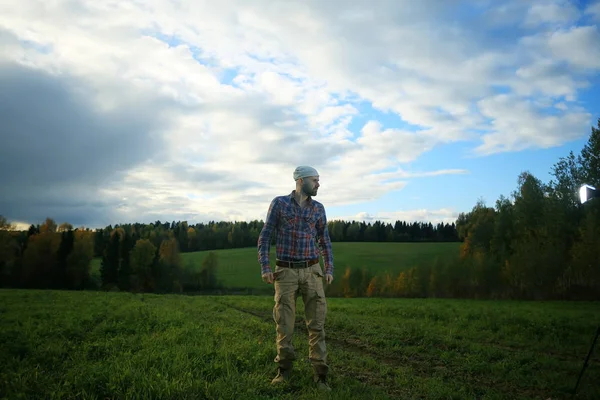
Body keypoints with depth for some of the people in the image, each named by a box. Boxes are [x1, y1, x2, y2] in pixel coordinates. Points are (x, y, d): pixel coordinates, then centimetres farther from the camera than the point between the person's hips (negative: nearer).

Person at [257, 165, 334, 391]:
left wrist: (329, 270, 0)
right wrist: (265, 268, -11)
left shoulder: (318, 208, 7)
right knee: (284, 324, 0)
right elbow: (265, 237, -1)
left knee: (316, 323, -4)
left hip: (311, 272, 2)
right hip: (286, 273, -2)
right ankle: (284, 371, 18)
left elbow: (325, 242, 12)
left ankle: (320, 375, 4)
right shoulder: (279, 203, -1)